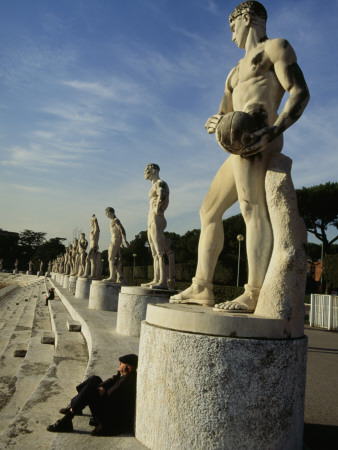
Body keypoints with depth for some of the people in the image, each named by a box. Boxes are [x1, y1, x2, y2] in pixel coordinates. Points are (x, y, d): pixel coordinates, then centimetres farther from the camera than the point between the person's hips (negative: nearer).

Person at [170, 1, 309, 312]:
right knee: (209, 210, 5)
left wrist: (273, 131, -22)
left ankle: (255, 295, -27)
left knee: (252, 208, -23)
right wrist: (214, 123, 0)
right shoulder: (237, 71, 35)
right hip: (242, 146, 9)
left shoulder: (276, 47, 11)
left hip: (255, 137, -9)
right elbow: (219, 117, 27)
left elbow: (300, 93, -5)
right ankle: (202, 287, 4)